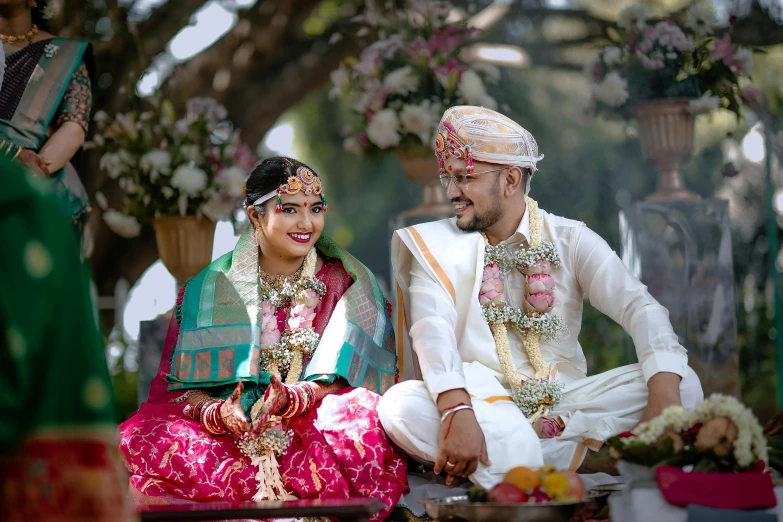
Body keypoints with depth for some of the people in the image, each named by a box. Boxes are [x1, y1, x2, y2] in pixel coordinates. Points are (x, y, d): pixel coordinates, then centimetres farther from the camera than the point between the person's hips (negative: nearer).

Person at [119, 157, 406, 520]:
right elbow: (179, 384, 4)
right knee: (139, 437, -28)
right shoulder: (209, 288, 10)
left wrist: (293, 399, -22)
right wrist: (218, 413, -19)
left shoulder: (349, 284, 8)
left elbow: (344, 377, -2)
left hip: (312, 426, -1)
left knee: (366, 420, -35)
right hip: (232, 433, 2)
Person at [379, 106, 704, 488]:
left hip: (563, 404, 2)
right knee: (399, 405, -30)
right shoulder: (437, 245, 3)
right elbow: (432, 328, -14)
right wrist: (457, 410, -35)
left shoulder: (570, 240, 4)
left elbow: (639, 306, -9)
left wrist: (664, 393, -29)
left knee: (683, 384, -20)